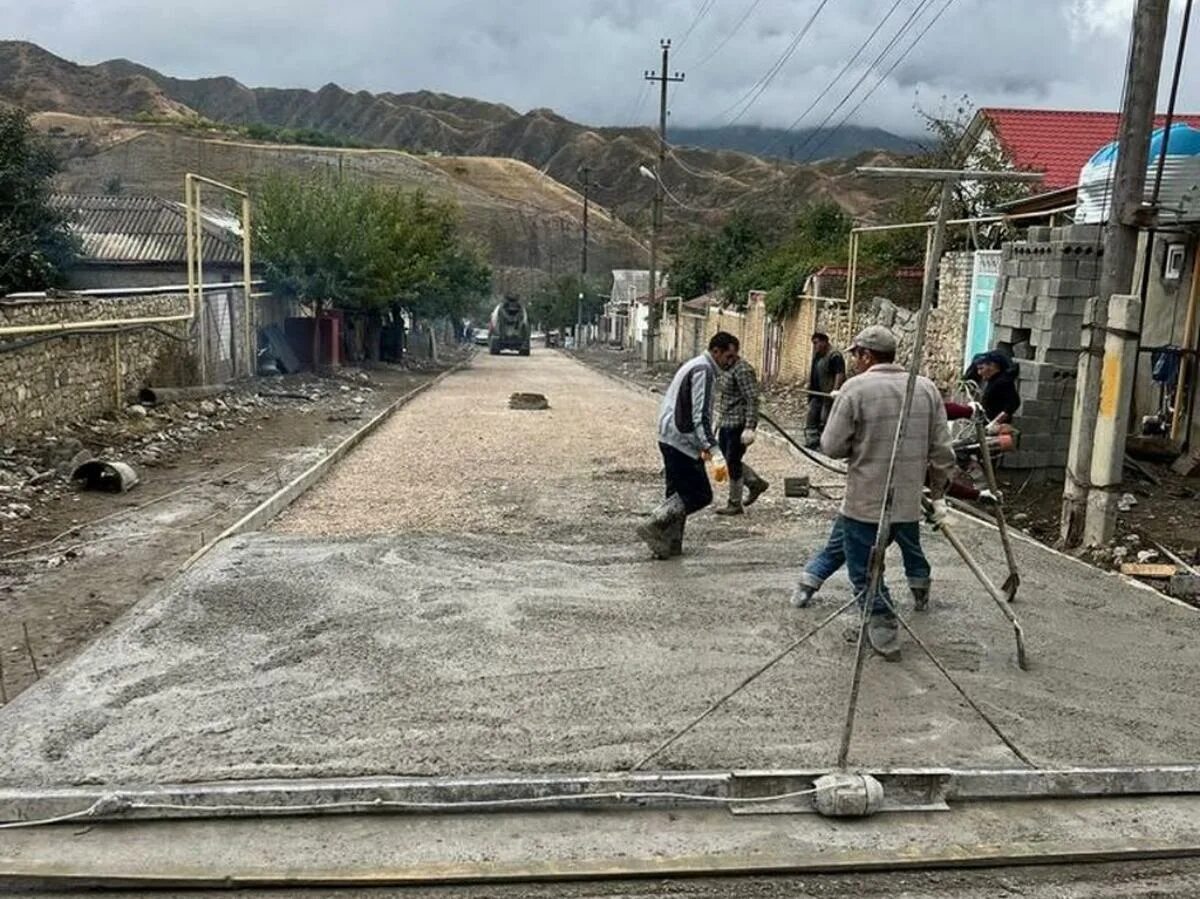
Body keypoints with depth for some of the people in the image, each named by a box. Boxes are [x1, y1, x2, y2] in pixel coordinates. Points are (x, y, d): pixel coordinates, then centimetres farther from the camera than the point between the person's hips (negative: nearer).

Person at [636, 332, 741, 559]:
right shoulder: (703, 370, -14)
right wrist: (713, 450, -29)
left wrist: (704, 447, 28)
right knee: (700, 494, -7)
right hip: (681, 442, -10)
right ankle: (653, 526, -7)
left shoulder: (695, 366, 19)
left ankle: (668, 544, 17)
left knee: (680, 493, 14)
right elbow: (700, 416, -23)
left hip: (671, 439, 10)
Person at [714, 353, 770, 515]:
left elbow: (752, 399, -21)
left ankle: (735, 504, 13)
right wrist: (719, 423, 23)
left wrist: (750, 428, -25)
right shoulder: (726, 369, 12)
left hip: (738, 424, -9)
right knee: (730, 459, 15)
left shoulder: (742, 369, -17)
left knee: (733, 461, 0)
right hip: (725, 423, 9)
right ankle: (756, 483, 32)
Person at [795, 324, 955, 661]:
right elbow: (942, 451, 4)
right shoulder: (927, 388, 2)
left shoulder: (855, 389, -11)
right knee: (911, 552, 24)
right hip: (909, 499, 5)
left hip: (865, 501, -5)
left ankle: (883, 628, 3)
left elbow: (831, 447, -10)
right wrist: (938, 495, 15)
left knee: (863, 568, 7)